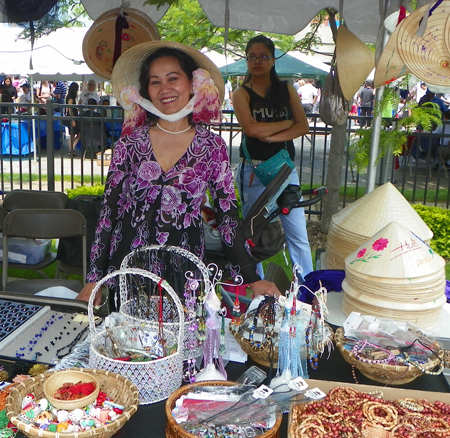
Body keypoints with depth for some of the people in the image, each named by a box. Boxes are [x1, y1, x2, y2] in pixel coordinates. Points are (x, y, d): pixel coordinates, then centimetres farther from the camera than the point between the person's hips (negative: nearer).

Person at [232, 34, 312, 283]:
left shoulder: (287, 90, 12)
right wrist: (287, 122, -6)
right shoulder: (242, 94, 2)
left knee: (298, 233, 3)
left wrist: (270, 136, -14)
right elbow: (250, 128, -16)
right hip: (254, 171, -2)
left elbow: (303, 126, 0)